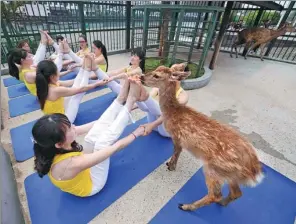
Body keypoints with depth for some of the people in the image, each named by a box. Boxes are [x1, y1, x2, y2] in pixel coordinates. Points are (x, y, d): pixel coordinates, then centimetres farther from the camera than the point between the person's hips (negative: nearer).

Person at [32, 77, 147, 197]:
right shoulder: (72, 164, -42)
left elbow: (81, 129, -9)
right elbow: (115, 147, -37)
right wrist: (136, 133, -24)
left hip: (84, 171, 6)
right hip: (91, 184, -6)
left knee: (97, 130, -19)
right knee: (104, 141, -27)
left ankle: (122, 98, -12)